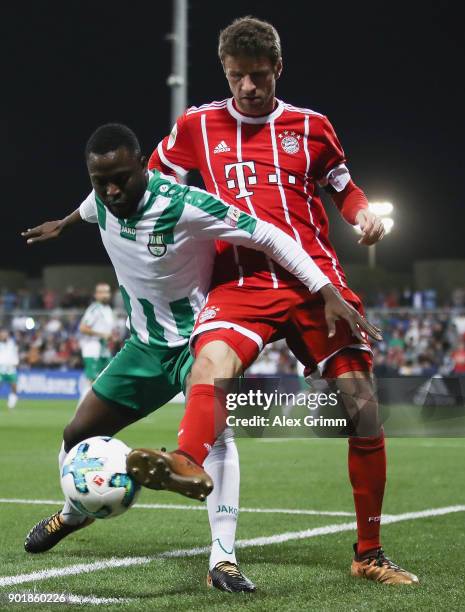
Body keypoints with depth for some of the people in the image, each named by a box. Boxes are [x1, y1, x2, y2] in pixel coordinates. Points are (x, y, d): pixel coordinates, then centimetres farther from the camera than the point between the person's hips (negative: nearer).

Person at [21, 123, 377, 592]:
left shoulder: (185, 206, -30)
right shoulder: (103, 199, -10)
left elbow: (269, 237, -25)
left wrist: (329, 295, -30)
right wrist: (63, 224, 40)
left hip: (198, 338, -6)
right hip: (145, 343, 6)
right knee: (77, 435, 9)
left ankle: (223, 559, -31)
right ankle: (74, 511, 41)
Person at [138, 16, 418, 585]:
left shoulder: (310, 126, 13)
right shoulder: (197, 126, 11)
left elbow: (344, 189, 24)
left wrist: (365, 215, 4)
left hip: (316, 277, 1)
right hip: (239, 281, -1)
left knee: (360, 404, -6)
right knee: (212, 360, -34)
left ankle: (369, 553, 7)